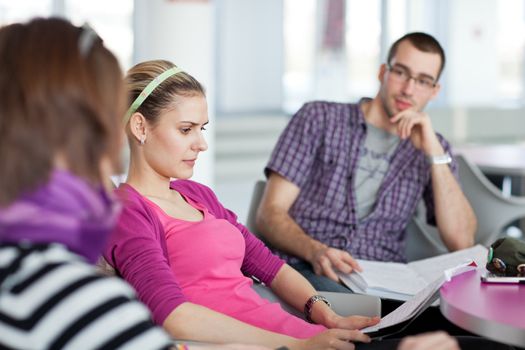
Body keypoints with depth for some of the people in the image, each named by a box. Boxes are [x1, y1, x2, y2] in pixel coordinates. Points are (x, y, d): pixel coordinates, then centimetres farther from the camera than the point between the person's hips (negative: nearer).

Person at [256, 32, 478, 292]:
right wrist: (316, 251, -19)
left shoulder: (431, 147, 19)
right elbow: (270, 212, 2)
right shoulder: (320, 118, 12)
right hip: (308, 268, -2)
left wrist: (435, 152, -3)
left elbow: (461, 243, 3)